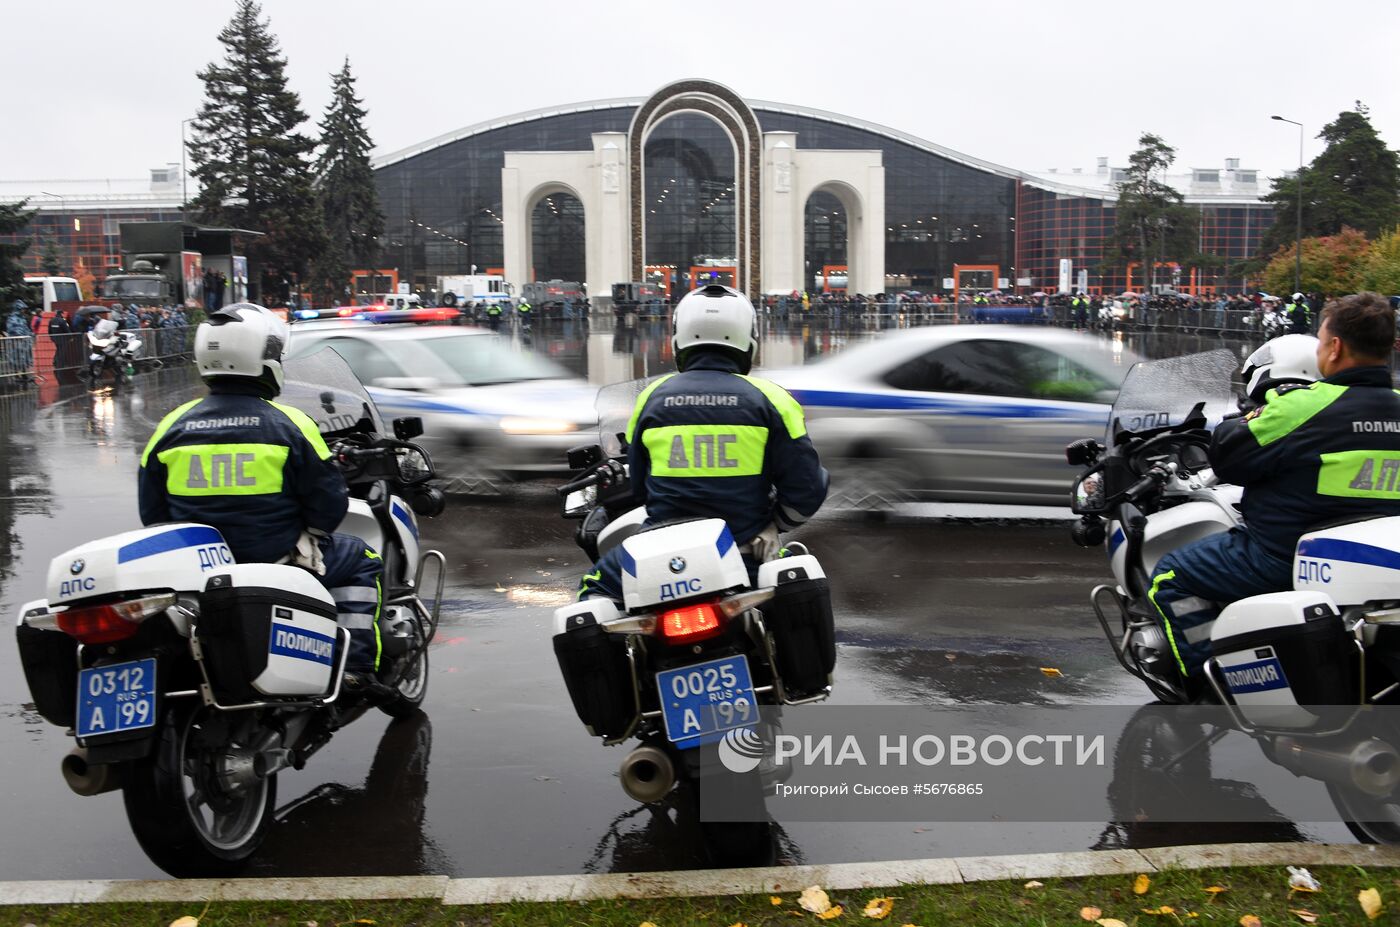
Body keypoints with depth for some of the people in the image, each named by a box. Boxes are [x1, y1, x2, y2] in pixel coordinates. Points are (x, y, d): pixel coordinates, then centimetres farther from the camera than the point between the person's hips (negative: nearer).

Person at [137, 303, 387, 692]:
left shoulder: (170, 426, 0)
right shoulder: (289, 424, -12)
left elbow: (152, 513, 7)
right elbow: (328, 505, -8)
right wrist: (312, 527, 14)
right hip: (275, 561, -4)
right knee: (362, 562, 18)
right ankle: (357, 667, 7)